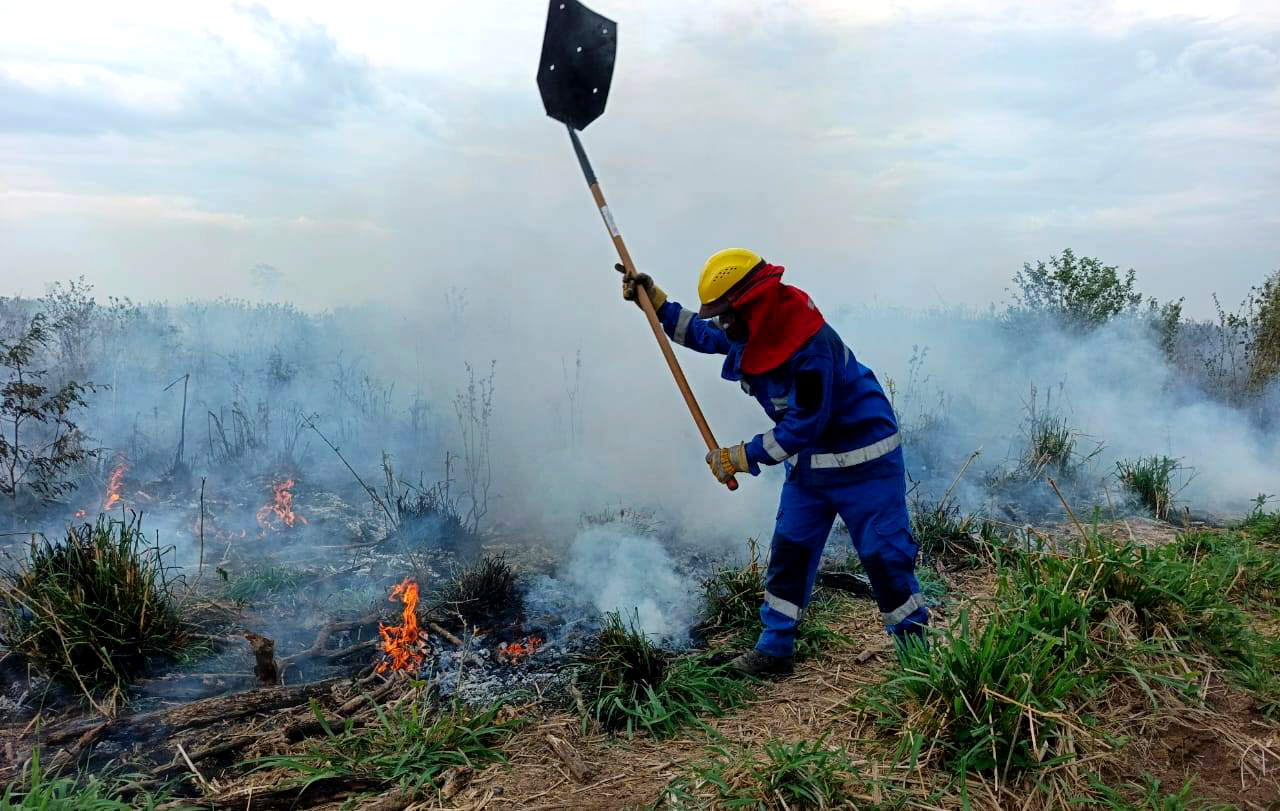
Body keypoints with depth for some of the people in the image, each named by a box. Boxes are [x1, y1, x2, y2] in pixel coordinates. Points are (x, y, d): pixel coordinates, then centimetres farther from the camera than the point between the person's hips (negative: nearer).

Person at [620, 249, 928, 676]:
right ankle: (774, 649, 17)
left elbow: (803, 425, -29)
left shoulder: (812, 346, -31)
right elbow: (700, 333, 13)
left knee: (884, 553, 0)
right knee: (789, 550, 8)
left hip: (863, 460, -8)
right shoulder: (753, 331, -4)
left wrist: (742, 457, -23)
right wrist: (654, 300, 3)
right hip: (808, 461, 8)